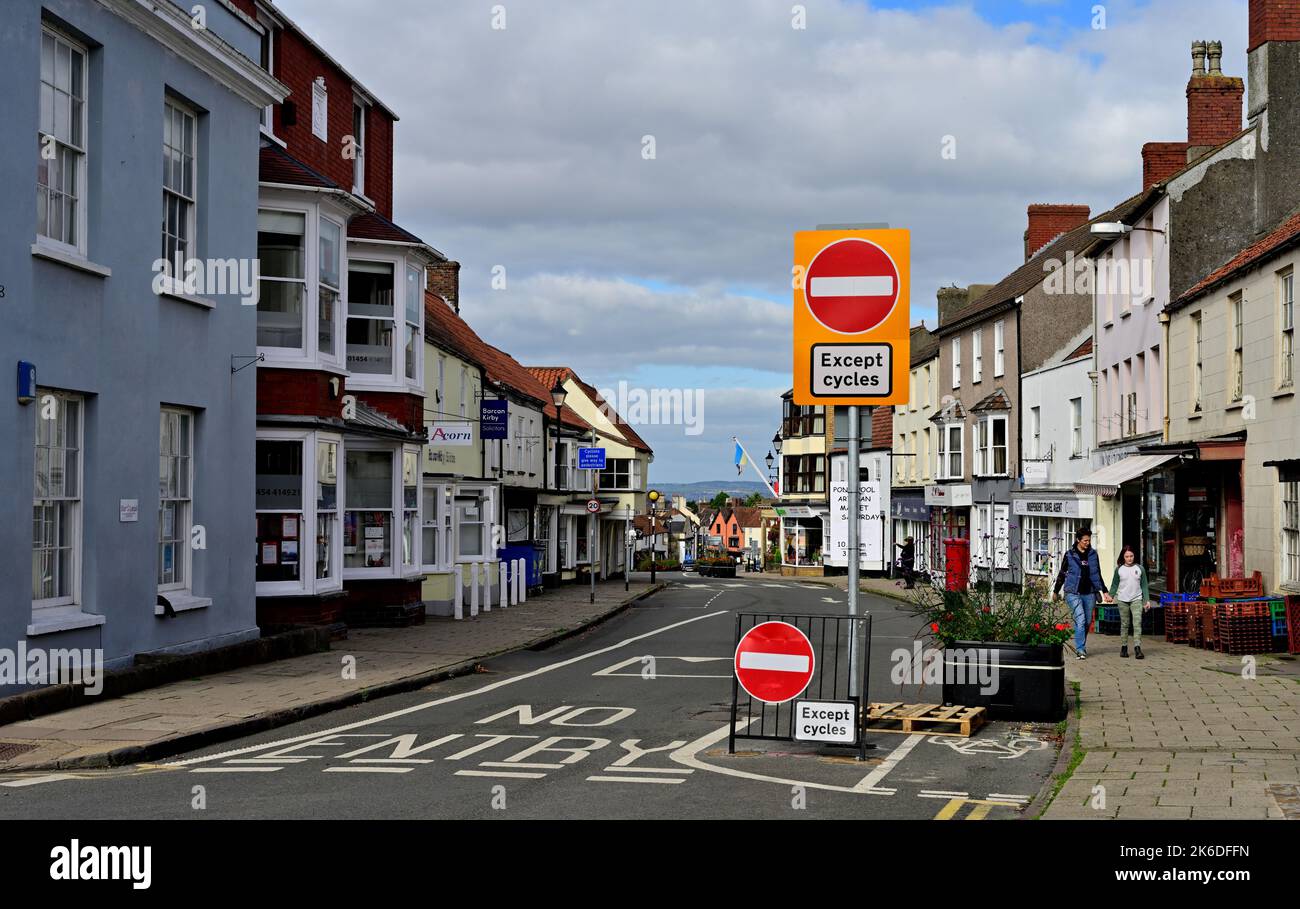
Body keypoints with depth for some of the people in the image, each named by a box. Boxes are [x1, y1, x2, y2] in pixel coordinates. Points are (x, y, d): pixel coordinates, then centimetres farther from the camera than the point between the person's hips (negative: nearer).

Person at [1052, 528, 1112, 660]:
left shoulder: (1093, 554, 9)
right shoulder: (1069, 554, 0)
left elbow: (1098, 575, 18)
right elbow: (1062, 574, 9)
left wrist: (1105, 591, 14)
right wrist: (1056, 591, 14)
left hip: (1089, 593, 4)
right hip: (1074, 592, -4)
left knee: (1087, 621, 7)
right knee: (1080, 619, -16)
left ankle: (1081, 646, 24)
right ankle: (1080, 650, -16)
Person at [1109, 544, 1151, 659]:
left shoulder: (1140, 569, 4)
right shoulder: (1119, 569, 3)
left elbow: (1144, 585, 7)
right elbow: (1115, 585, 6)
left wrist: (1147, 600, 2)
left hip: (1136, 600, -1)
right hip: (1122, 600, 1)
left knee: (1137, 623, -12)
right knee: (1124, 624, 7)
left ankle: (1137, 648, -17)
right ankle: (1124, 647, 14)